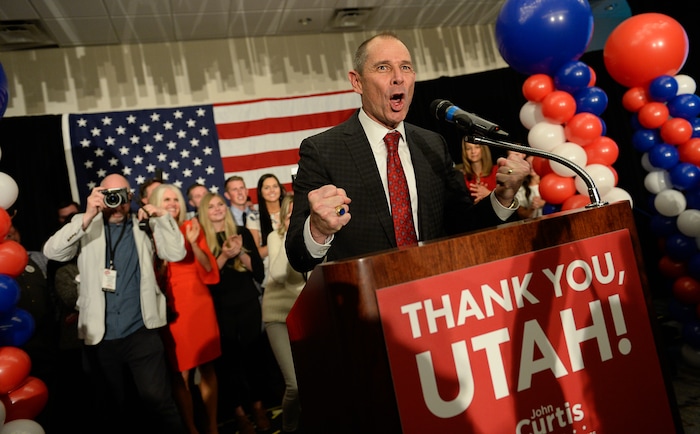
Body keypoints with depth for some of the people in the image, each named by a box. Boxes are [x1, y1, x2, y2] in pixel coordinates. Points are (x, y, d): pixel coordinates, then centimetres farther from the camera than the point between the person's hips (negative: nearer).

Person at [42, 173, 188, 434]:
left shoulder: (143, 225, 4)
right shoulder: (86, 225, 3)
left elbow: (176, 253, -3)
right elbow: (52, 252, -10)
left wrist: (162, 216, -14)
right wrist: (87, 217, -19)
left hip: (142, 333, -1)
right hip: (100, 337, 2)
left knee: (159, 402, -2)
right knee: (110, 409, 16)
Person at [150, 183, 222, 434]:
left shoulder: (192, 227, 7)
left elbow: (209, 268, 2)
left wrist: (194, 243, -13)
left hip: (200, 302, 3)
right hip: (172, 307, -2)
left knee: (207, 367, 8)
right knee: (181, 373, 0)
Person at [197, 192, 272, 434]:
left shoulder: (242, 232, 4)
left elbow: (259, 270, 0)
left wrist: (240, 253, -15)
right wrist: (224, 255, -21)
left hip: (248, 303, 2)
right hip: (221, 308, -2)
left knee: (255, 353, 7)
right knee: (229, 358, 4)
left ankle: (258, 405, 22)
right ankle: (238, 410, 18)